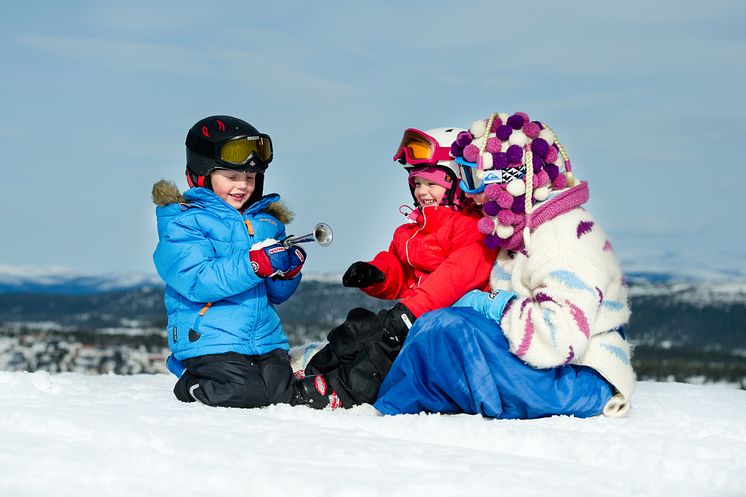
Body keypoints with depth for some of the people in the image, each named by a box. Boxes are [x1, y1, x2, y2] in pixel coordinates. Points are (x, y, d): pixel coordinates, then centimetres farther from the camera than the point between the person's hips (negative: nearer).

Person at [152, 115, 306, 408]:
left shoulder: (266, 222, 17)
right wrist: (255, 263, -27)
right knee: (242, 394, -22)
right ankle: (190, 384, 8)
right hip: (209, 341, -5)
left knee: (280, 393, -15)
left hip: (266, 339, 5)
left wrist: (287, 272, -4)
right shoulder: (182, 224, -3)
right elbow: (196, 282, -20)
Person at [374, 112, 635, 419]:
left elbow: (560, 340, -30)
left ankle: (389, 411, -5)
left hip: (582, 382, -10)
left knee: (445, 328, -21)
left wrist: (497, 307, -18)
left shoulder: (562, 238, -19)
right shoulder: (527, 229, 14)